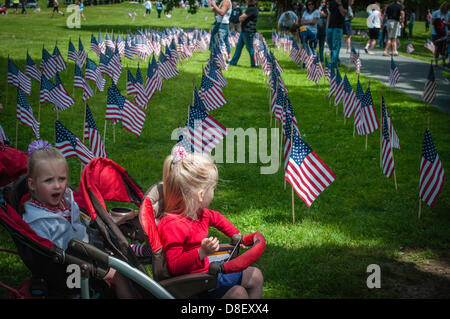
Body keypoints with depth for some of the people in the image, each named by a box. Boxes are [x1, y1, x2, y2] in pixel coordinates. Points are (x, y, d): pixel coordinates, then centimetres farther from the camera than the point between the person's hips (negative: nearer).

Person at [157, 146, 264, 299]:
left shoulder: (199, 213, 4)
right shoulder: (172, 225, -28)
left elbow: (217, 218, 28)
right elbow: (175, 266, -31)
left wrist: (237, 236, 34)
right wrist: (202, 252, -39)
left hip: (207, 269, 10)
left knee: (255, 276, 13)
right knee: (238, 293, -23)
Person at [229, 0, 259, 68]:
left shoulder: (252, 9, -18)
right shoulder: (250, 8, 15)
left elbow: (241, 18, -19)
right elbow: (241, 18, 21)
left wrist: (241, 17, 2)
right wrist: (242, 18, 1)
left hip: (248, 32, -11)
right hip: (244, 31, 11)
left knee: (249, 48, -3)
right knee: (239, 46, 15)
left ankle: (254, 64, 5)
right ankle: (233, 62, 23)